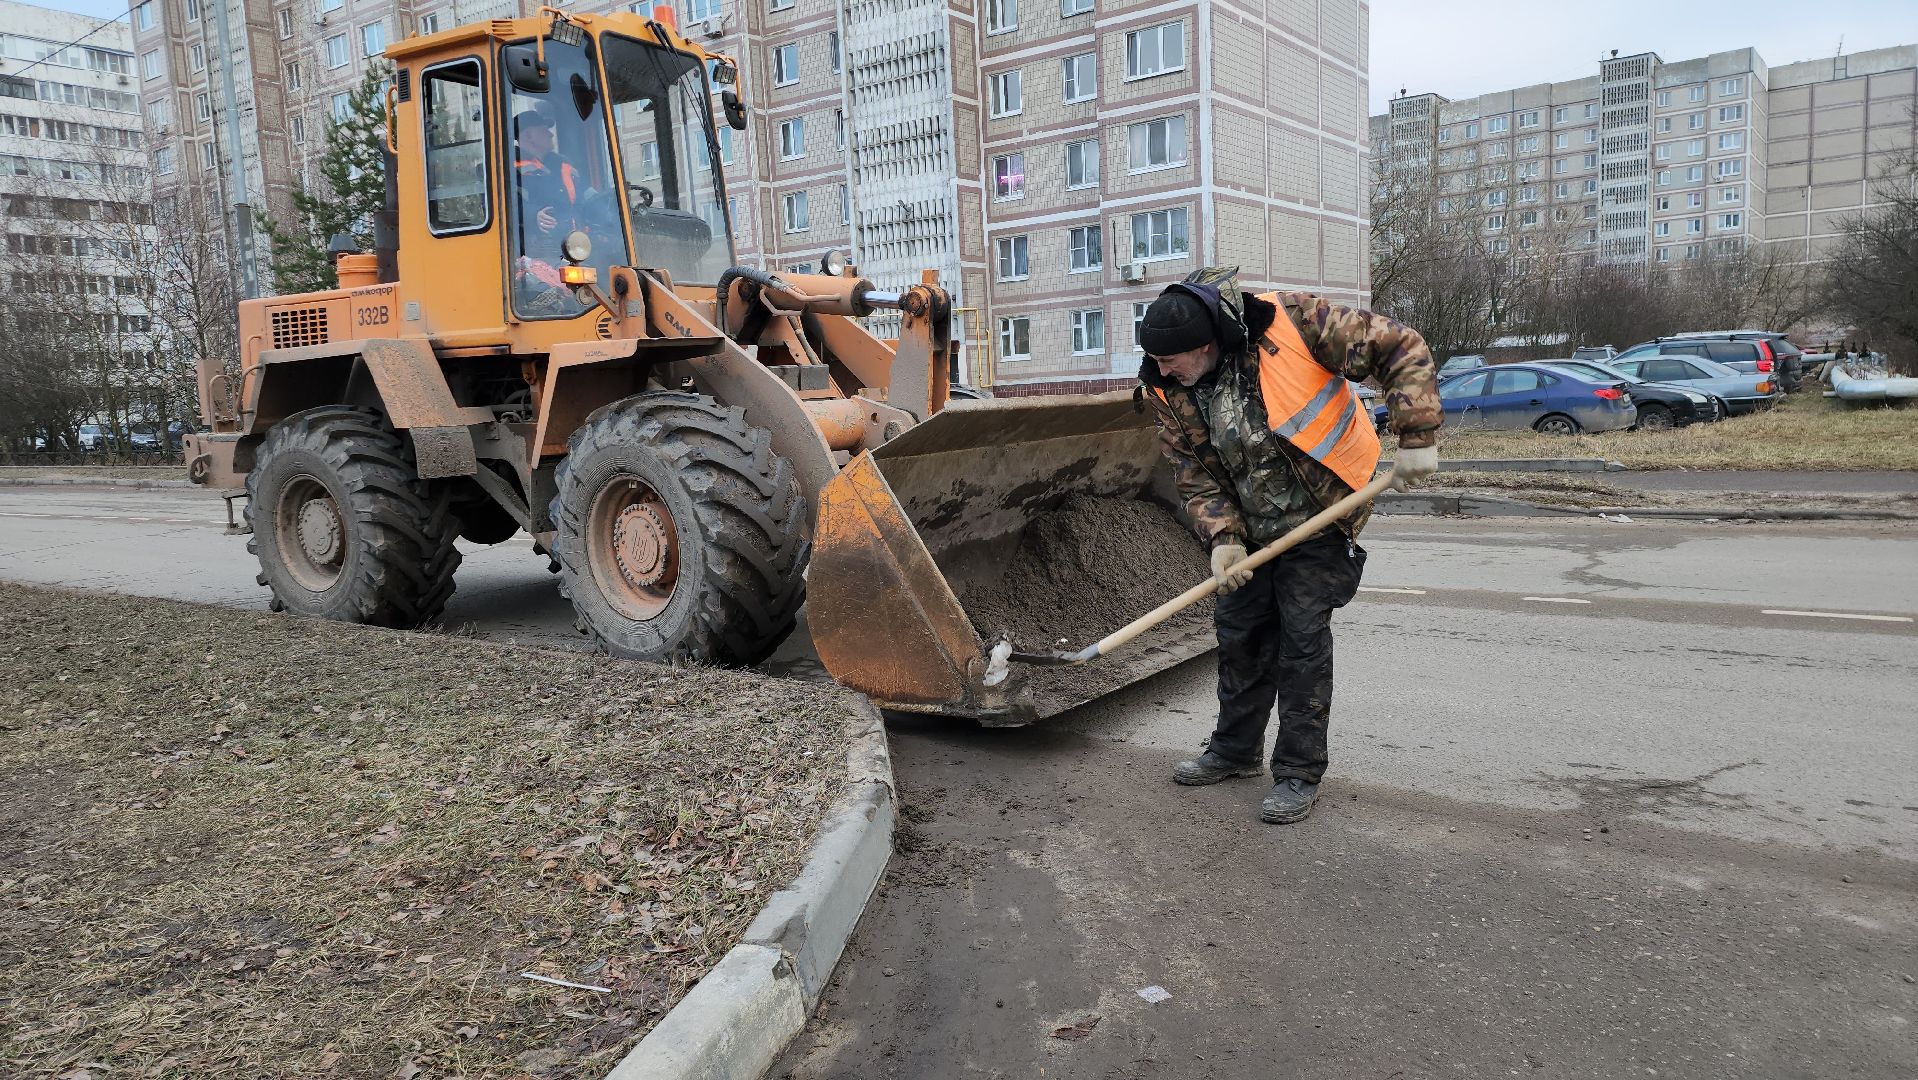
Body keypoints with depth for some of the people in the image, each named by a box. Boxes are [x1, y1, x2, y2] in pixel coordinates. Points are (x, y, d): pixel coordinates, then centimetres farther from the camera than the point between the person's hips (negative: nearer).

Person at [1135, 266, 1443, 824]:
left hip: (1319, 520, -5)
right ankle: (1235, 750, 32)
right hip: (1249, 531, 5)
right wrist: (1223, 537, -19)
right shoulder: (1168, 391, -11)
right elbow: (1195, 474, -4)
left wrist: (1417, 436, -24)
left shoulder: (1294, 322, -26)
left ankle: (1300, 773, 9)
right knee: (1239, 636, 12)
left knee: (1302, 640, -5)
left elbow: (1402, 348, -19)